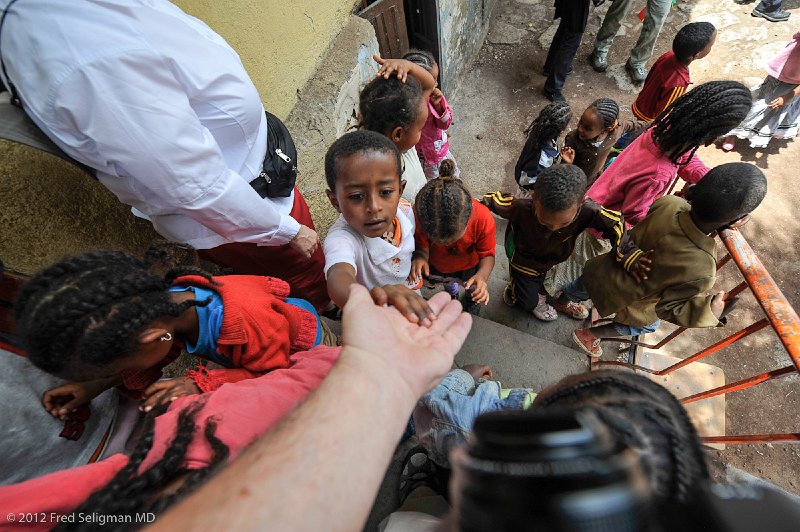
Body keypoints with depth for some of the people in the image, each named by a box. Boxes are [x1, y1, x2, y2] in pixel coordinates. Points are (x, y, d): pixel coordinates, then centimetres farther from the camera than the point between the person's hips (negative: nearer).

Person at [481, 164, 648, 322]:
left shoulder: (587, 211, -36)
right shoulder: (521, 207, -43)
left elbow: (615, 222, -17)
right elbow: (496, 200, -25)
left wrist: (628, 253, -20)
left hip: (550, 263, 3)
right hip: (523, 263, -2)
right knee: (528, 302, 13)